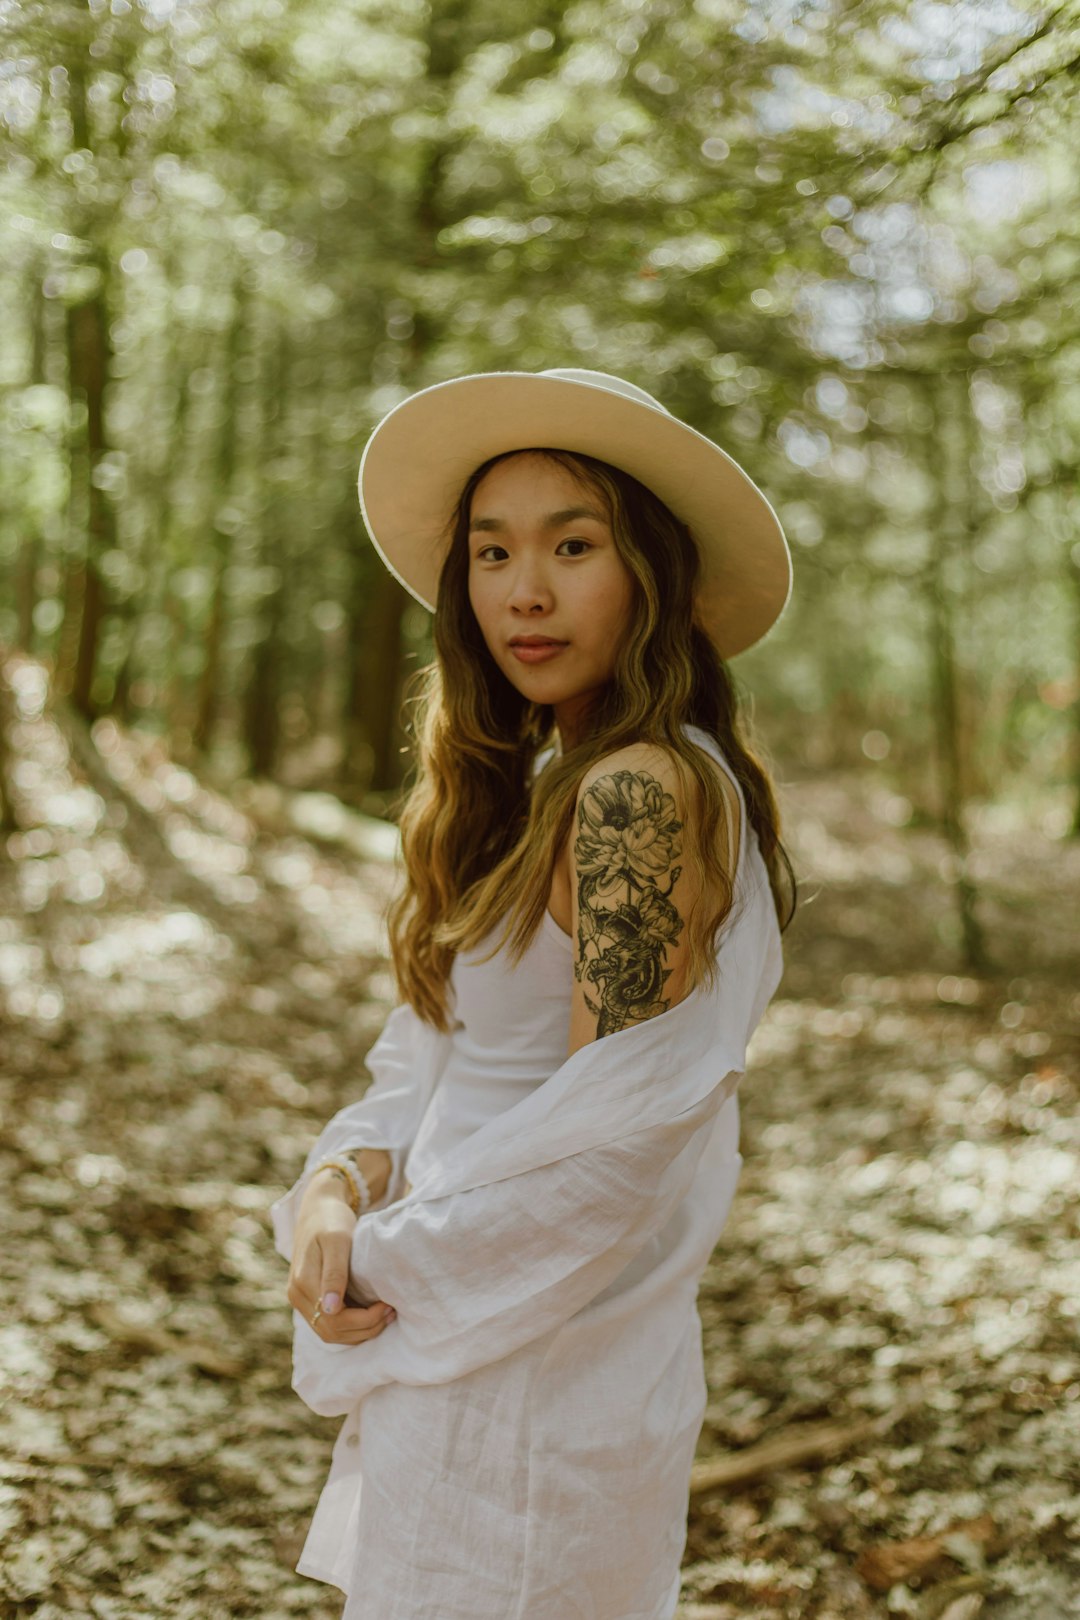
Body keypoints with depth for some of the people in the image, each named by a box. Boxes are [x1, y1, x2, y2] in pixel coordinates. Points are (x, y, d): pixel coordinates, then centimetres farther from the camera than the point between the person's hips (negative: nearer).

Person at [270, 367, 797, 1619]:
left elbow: (606, 1155, -23)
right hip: (472, 1352, 8)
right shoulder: (537, 786, 8)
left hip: (534, 1367, -8)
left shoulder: (640, 795, -22)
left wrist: (388, 1264, -11)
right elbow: (435, 1042, 10)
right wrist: (343, 1176, -9)